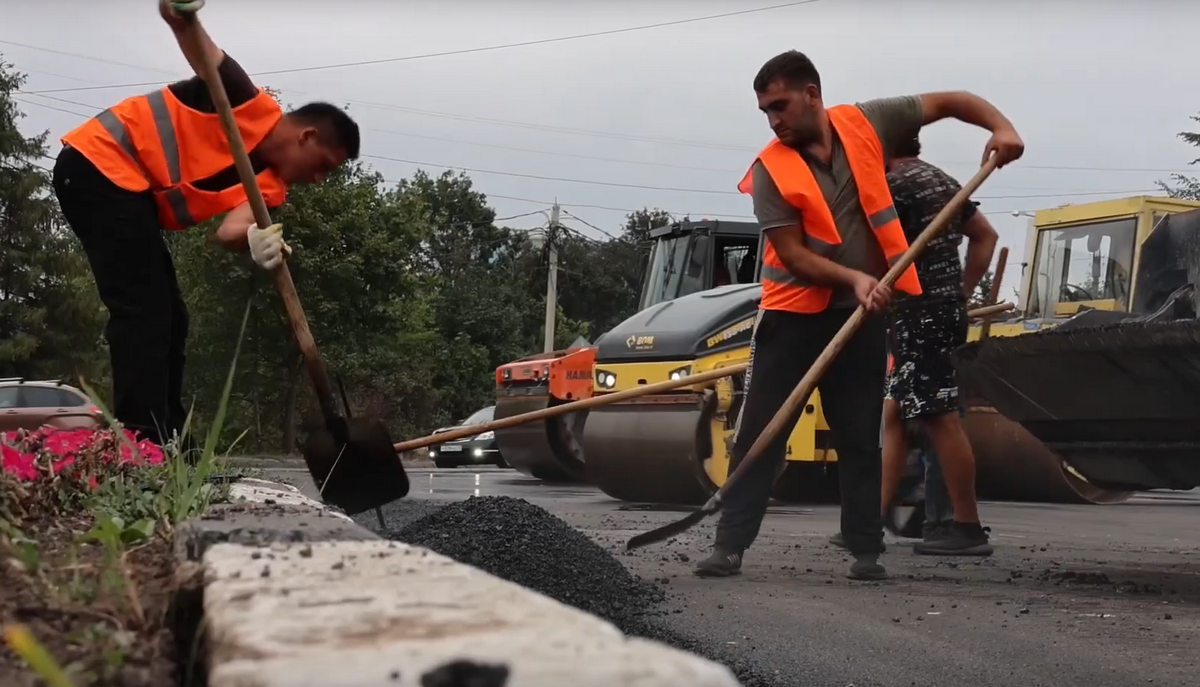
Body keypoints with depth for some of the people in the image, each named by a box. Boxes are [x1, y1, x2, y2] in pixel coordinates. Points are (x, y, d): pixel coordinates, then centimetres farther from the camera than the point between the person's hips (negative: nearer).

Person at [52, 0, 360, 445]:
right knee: (144, 316, -16)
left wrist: (257, 242, -34)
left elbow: (229, 230, -11)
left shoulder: (269, 186, 8)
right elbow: (197, 44, -13)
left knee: (166, 321, 8)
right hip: (101, 167, -10)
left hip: (128, 193, 10)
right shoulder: (254, 109, -10)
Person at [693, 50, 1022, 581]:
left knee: (860, 438, 6)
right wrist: (854, 277, -26)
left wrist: (1000, 126, -12)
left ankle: (866, 551, 13)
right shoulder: (771, 169, -9)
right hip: (792, 313, -1)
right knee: (759, 433, -2)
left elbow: (947, 103, 5)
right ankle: (730, 545, 2)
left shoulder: (865, 124, -3)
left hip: (860, 315, 1)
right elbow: (792, 254, -12)